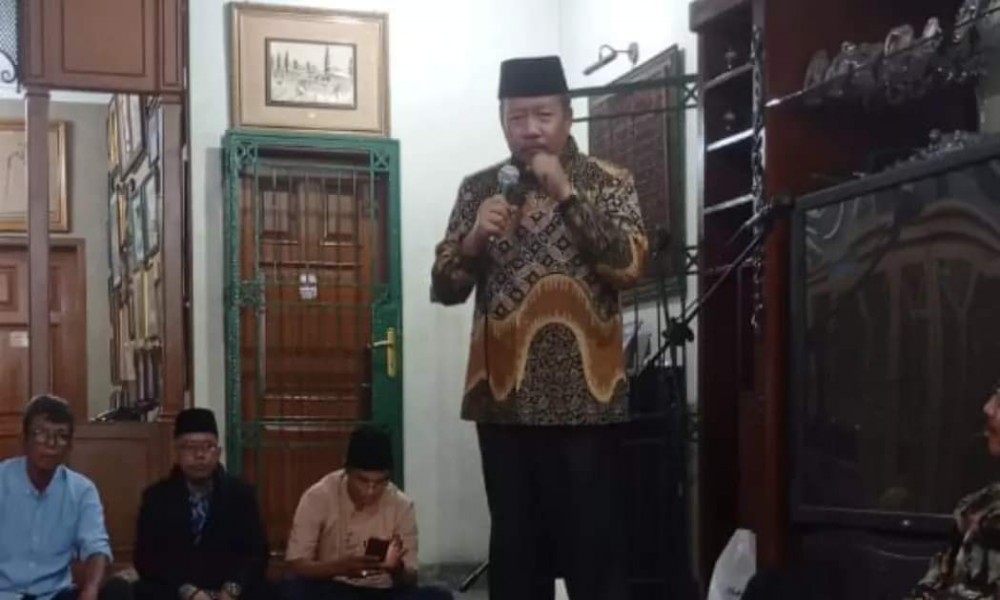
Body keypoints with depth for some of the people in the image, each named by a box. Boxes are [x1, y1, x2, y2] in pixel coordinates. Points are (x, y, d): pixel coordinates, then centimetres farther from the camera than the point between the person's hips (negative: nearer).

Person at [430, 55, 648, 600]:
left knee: (592, 544, 0)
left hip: (584, 397, -3)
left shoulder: (608, 183, 2)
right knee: (514, 546, 9)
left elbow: (629, 265, -13)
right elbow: (445, 288, 6)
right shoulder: (479, 188, 9)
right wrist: (474, 238, -13)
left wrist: (567, 194, -18)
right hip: (504, 397, 3)